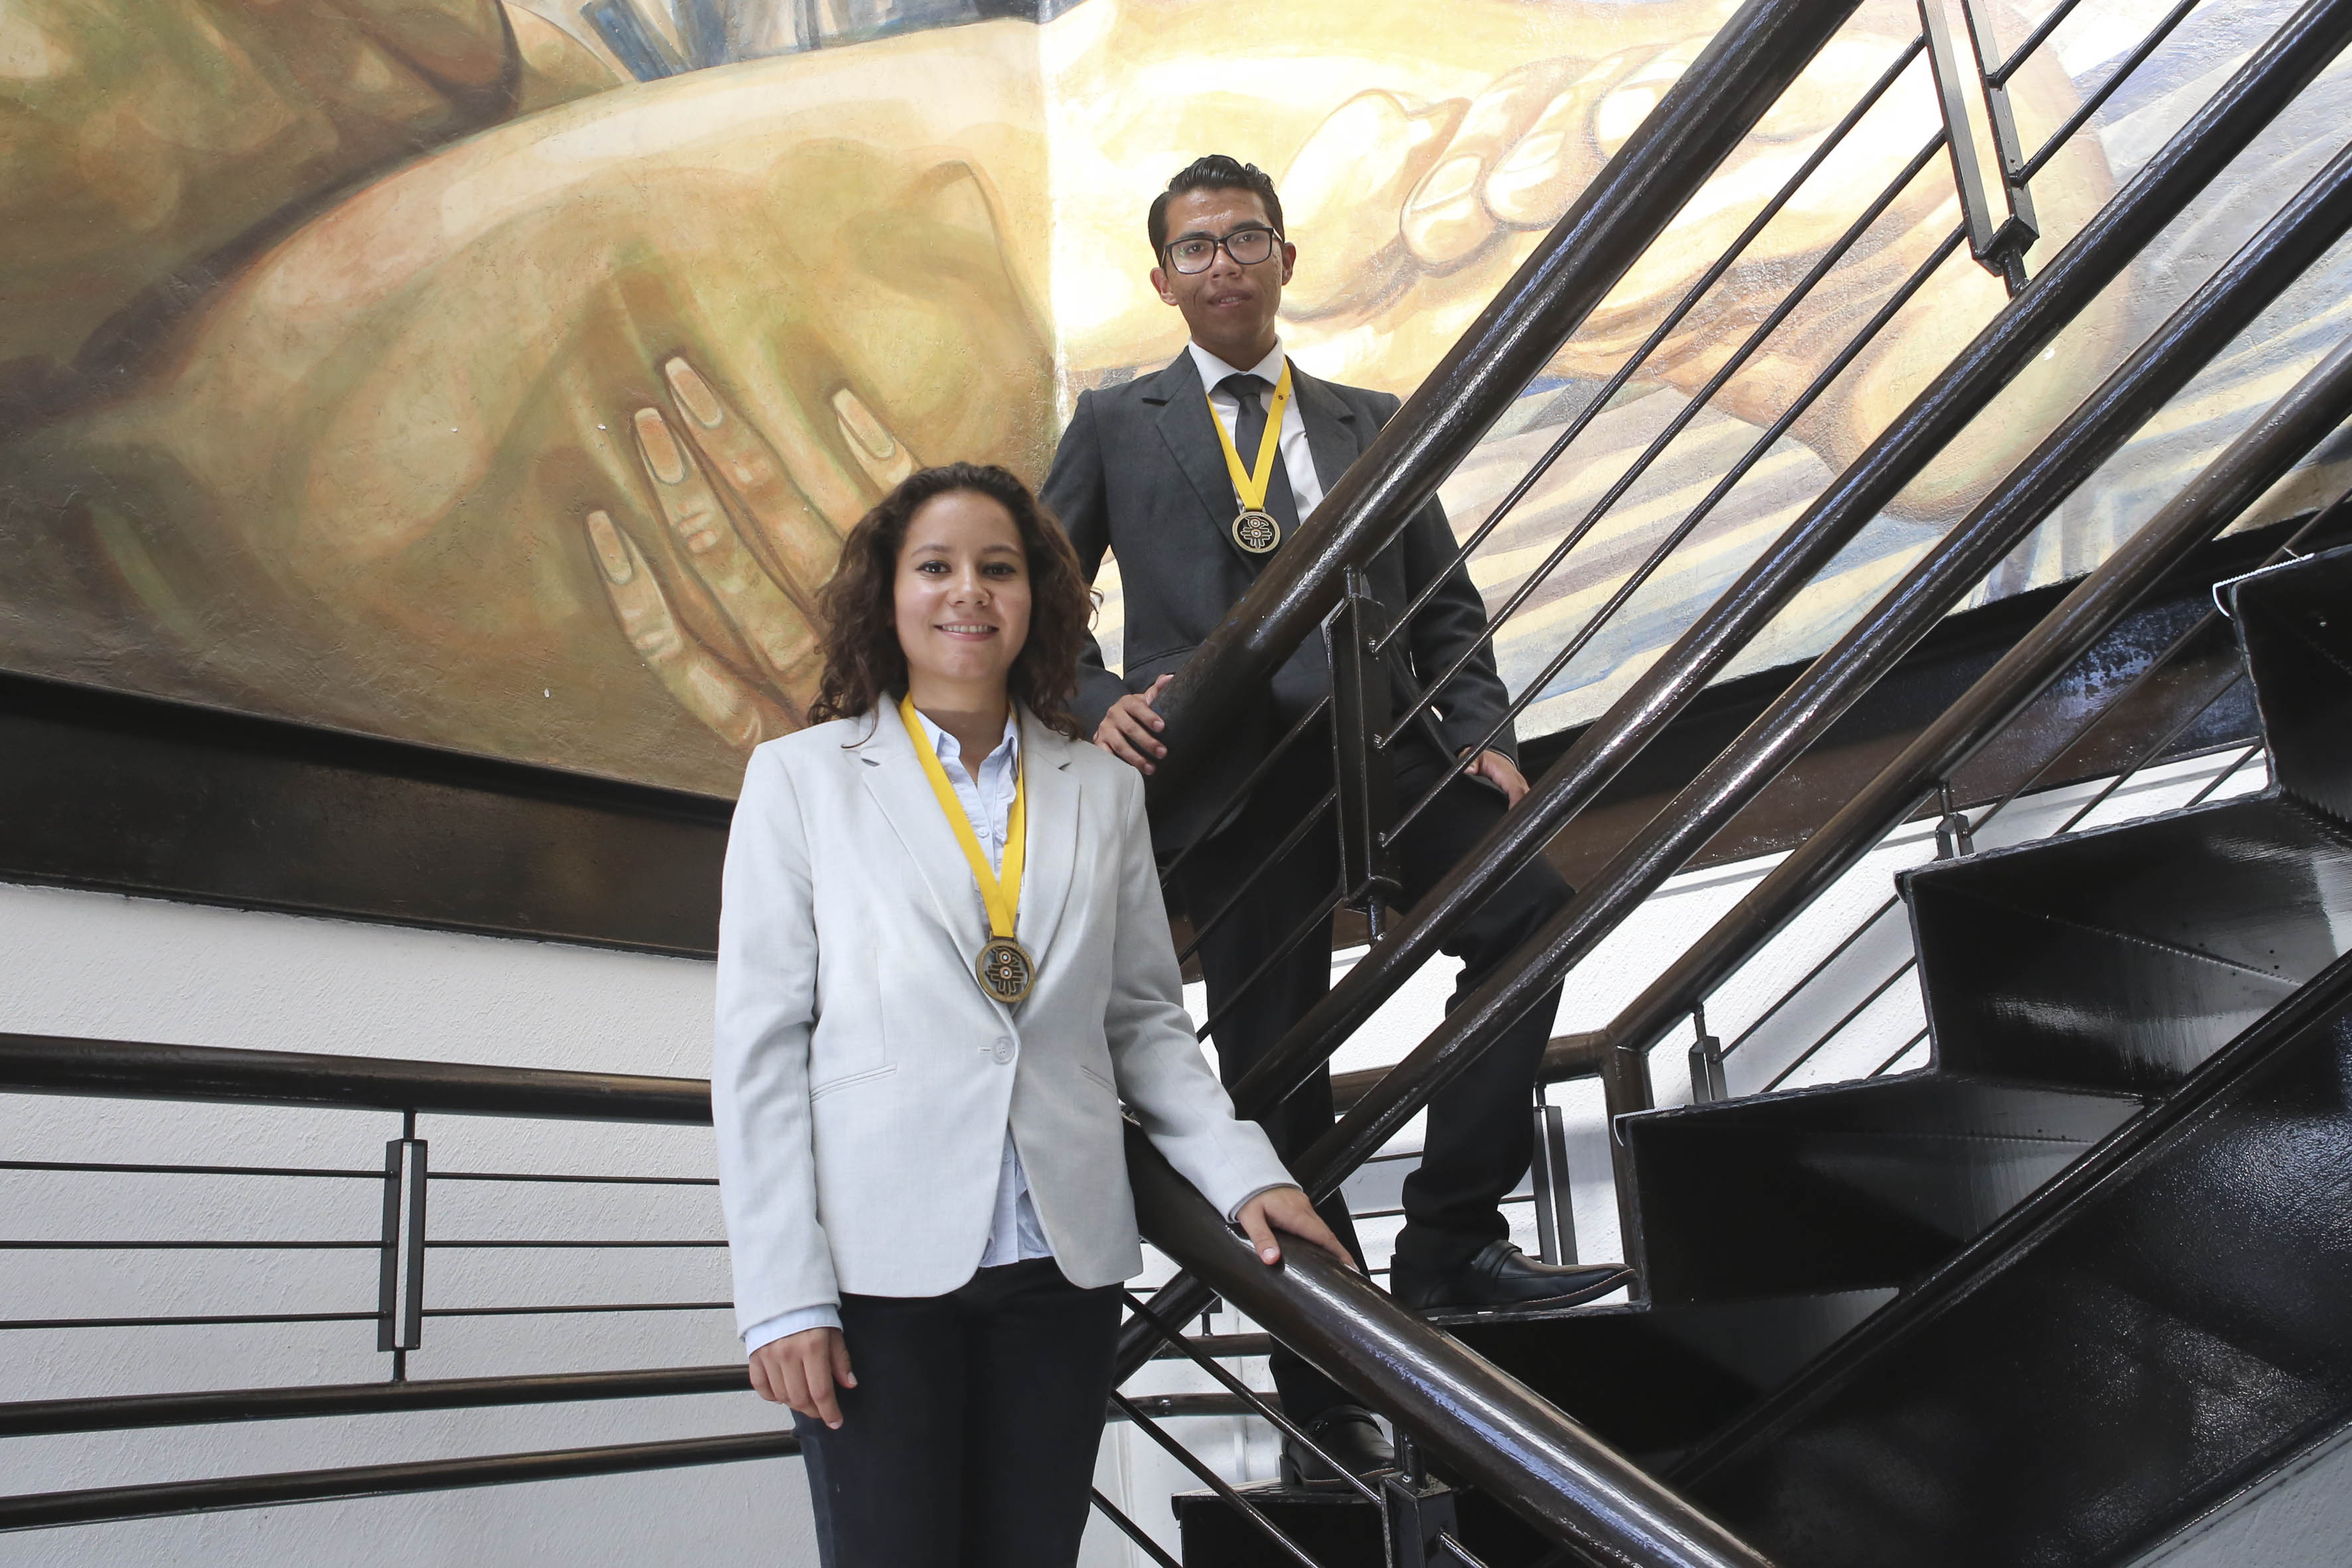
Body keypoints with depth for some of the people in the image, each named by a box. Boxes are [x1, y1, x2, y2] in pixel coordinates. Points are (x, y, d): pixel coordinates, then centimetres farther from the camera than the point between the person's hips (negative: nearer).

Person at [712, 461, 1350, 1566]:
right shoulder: (800, 779, 2)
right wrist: (783, 1297, -6)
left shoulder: (1102, 790, 9)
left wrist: (1244, 1175, -2)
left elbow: (1143, 1018, 12)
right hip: (879, 1267, -2)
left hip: (1064, 1266, 3)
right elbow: (760, 1046, -1)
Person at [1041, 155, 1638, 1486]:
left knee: (1532, 904, -24)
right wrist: (1100, 705, -8)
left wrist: (1483, 735, 0)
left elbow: (1446, 600, 16)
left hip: (1380, 745, 2)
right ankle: (1326, 1400, 13)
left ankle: (1450, 1238, -10)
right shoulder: (1118, 423, 15)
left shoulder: (1370, 420, 20)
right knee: (1275, 1073, 0)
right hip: (1227, 767, -2)